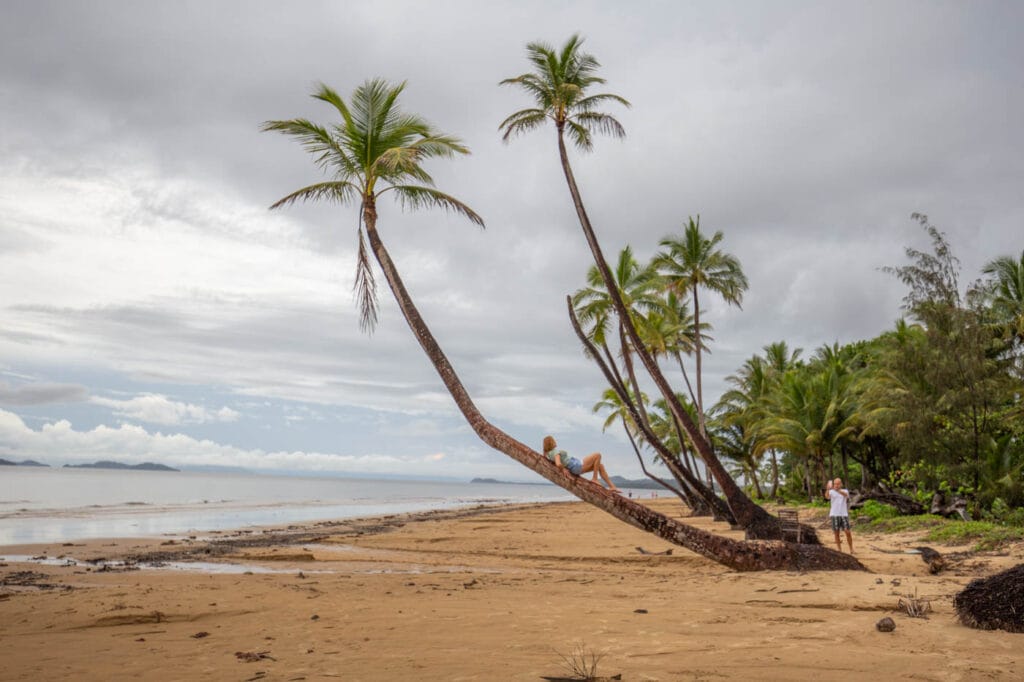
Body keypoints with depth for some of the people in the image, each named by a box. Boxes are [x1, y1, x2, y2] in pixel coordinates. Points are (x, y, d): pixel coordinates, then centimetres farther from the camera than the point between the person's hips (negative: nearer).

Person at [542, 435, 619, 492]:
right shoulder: (556, 452, -21)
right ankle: (594, 479, -2)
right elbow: (558, 464, -36)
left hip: (577, 466, 10)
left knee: (600, 466, 13)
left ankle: (612, 486, 9)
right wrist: (564, 468, -17)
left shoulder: (549, 454, 6)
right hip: (576, 466, -10)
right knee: (598, 455, -6)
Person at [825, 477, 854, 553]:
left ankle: (851, 549, 9)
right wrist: (828, 489, -39)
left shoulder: (845, 491, 5)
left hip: (844, 515, 0)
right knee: (836, 533, 3)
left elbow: (845, 495, -21)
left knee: (848, 532, -4)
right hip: (834, 515, 0)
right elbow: (827, 497, -19)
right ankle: (839, 550, 12)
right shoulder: (831, 492, 4)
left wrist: (837, 490, -39)